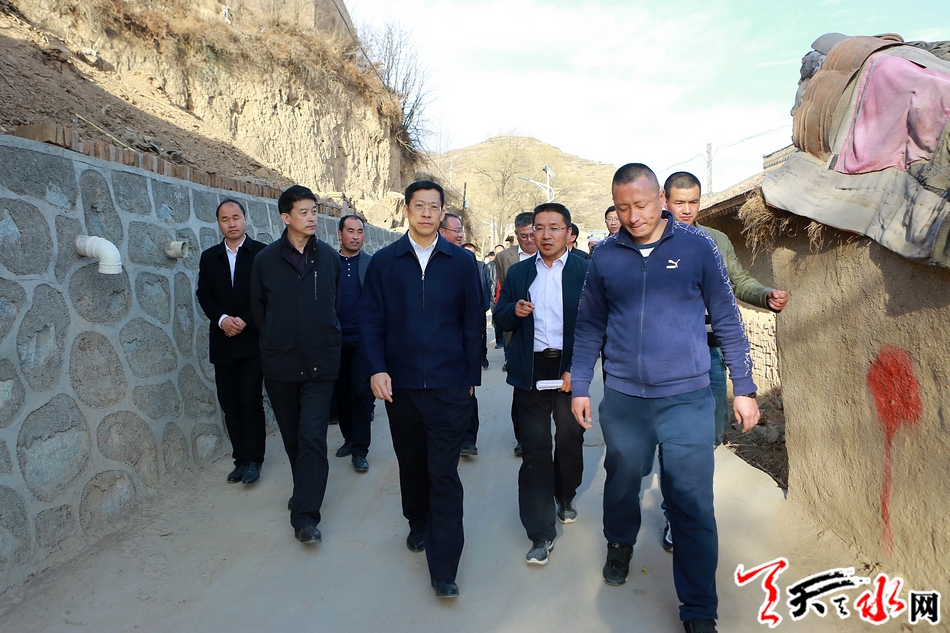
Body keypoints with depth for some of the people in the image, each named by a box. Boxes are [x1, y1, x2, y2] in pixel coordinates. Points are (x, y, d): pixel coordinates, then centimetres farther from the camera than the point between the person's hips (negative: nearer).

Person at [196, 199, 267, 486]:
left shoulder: (261, 253, -1)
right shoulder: (209, 257, 12)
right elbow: (204, 295, 7)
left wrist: (244, 321, -14)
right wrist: (222, 319, -10)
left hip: (253, 340, -4)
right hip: (223, 342, 4)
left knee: (250, 400, -6)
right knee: (230, 404, 6)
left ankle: (253, 459, 6)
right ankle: (241, 459, 16)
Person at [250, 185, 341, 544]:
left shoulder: (329, 257, 1)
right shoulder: (266, 259, 0)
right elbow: (258, 309, 10)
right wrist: (275, 342, 12)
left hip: (320, 363, -1)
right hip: (279, 363, 1)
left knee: (313, 439, -7)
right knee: (292, 437, 15)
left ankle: (305, 515, -2)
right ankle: (307, 492, 36)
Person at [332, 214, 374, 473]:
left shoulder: (373, 264, 3)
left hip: (364, 340, -2)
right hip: (336, 340, 2)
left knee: (361, 392, -5)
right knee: (341, 393, 12)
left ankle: (360, 450, 3)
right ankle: (349, 438, 29)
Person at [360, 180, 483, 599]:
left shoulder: (462, 262, 2)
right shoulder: (384, 262, 4)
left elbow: (472, 324, 4)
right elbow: (371, 321, 3)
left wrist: (471, 376, 3)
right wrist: (377, 368, -9)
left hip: (449, 387, -2)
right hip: (400, 385, 2)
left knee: (444, 474, -2)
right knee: (412, 464, 17)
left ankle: (444, 569, 5)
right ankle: (418, 525, 42)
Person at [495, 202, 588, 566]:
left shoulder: (585, 270, -1)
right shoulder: (519, 273, 10)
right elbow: (502, 320, 12)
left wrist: (576, 370, -13)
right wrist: (513, 311, -12)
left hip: (570, 371, -1)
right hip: (530, 371, 2)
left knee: (570, 441, 13)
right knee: (534, 450, 0)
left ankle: (565, 497, 43)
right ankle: (541, 533, 8)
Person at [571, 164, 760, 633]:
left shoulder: (697, 246, -3)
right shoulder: (604, 256, 2)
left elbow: (727, 319, 2)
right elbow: (589, 326, 9)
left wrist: (744, 389, 2)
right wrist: (580, 387, 5)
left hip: (688, 400, -2)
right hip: (622, 400, 2)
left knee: (693, 506, 2)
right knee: (622, 483, 19)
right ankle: (620, 545, 50)